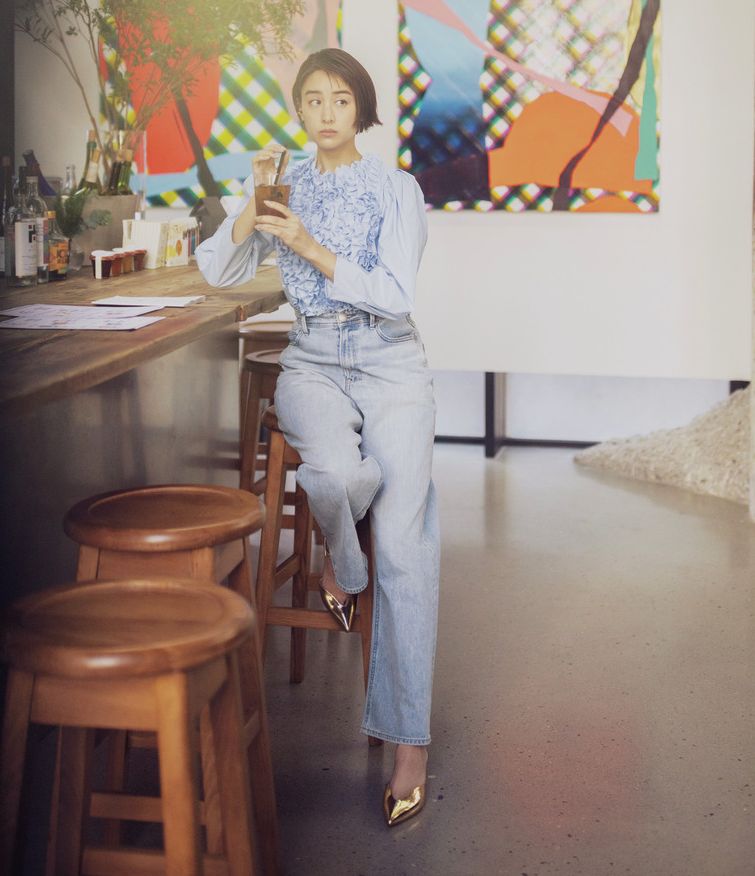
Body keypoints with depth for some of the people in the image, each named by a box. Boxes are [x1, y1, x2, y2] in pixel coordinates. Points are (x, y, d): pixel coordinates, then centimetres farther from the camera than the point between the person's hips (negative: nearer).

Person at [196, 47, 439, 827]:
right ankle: (339, 561, 5)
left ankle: (408, 738, -14)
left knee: (403, 539, -17)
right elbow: (217, 272, 5)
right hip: (312, 363, 2)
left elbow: (394, 294, -10)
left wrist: (313, 248, -20)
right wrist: (250, 212, -12)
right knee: (335, 470, -34)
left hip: (390, 363, -2)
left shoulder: (396, 189, 0)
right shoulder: (284, 185, 9)